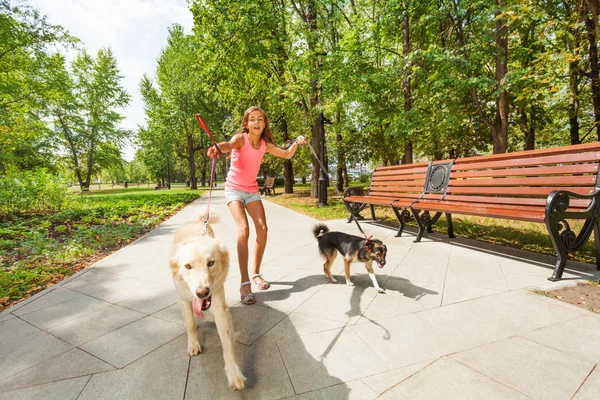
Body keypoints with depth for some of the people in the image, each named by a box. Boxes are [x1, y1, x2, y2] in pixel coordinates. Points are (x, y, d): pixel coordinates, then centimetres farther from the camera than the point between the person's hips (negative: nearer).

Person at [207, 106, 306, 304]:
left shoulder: (265, 144, 0)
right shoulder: (241, 138, -15)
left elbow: (286, 155, 11)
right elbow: (229, 145, -39)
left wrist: (296, 143, -8)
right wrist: (217, 148, -62)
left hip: (252, 190, 5)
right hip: (234, 189, -5)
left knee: (262, 229, -6)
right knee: (244, 229, -23)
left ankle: (255, 273, 13)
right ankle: (244, 282, -20)